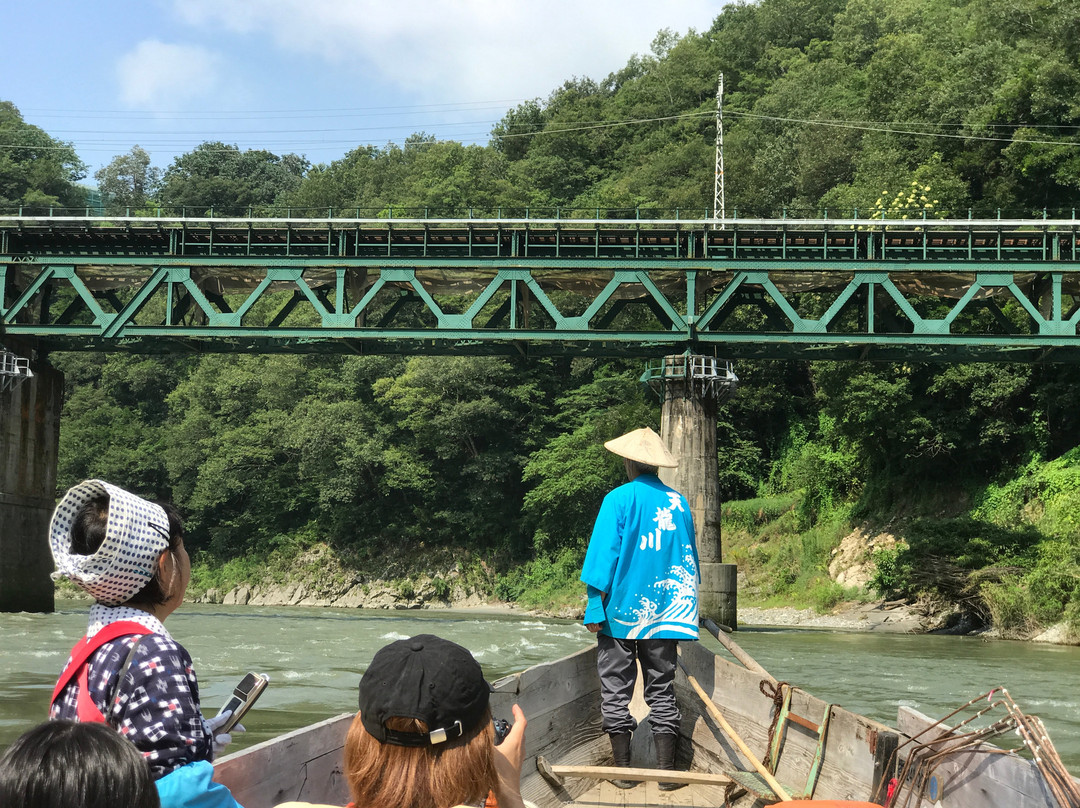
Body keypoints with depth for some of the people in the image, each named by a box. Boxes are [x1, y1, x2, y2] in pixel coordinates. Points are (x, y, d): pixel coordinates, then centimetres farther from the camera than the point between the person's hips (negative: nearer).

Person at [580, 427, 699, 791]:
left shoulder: (619, 499, -9)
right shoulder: (679, 503, 5)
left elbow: (603, 556, -12)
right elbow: (689, 561, 12)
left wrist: (595, 608, -8)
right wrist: (685, 609, 22)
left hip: (621, 611, -4)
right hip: (665, 614, 4)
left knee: (616, 692, 5)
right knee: (662, 691, 10)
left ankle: (623, 771, 7)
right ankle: (666, 771, 8)